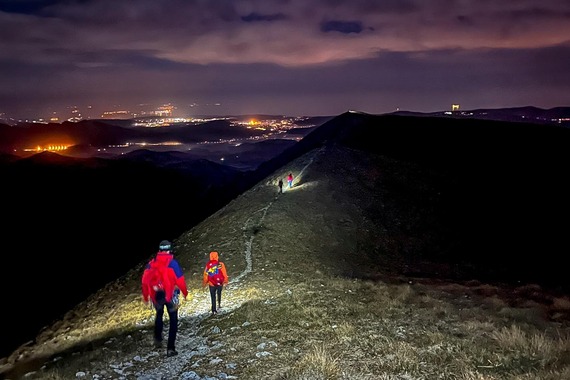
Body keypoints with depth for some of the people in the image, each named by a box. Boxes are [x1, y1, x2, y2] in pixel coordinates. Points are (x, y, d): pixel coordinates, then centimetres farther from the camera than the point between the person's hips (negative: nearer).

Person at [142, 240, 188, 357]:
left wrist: (145, 296, 15)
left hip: (156, 295, 4)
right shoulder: (172, 262, -11)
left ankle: (158, 338, 29)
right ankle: (170, 348, 3)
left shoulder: (151, 262, 0)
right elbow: (180, 280, -13)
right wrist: (185, 292, 2)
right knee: (173, 319, 8)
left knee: (159, 314, 31)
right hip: (170, 295, -3)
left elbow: (145, 280, 4)